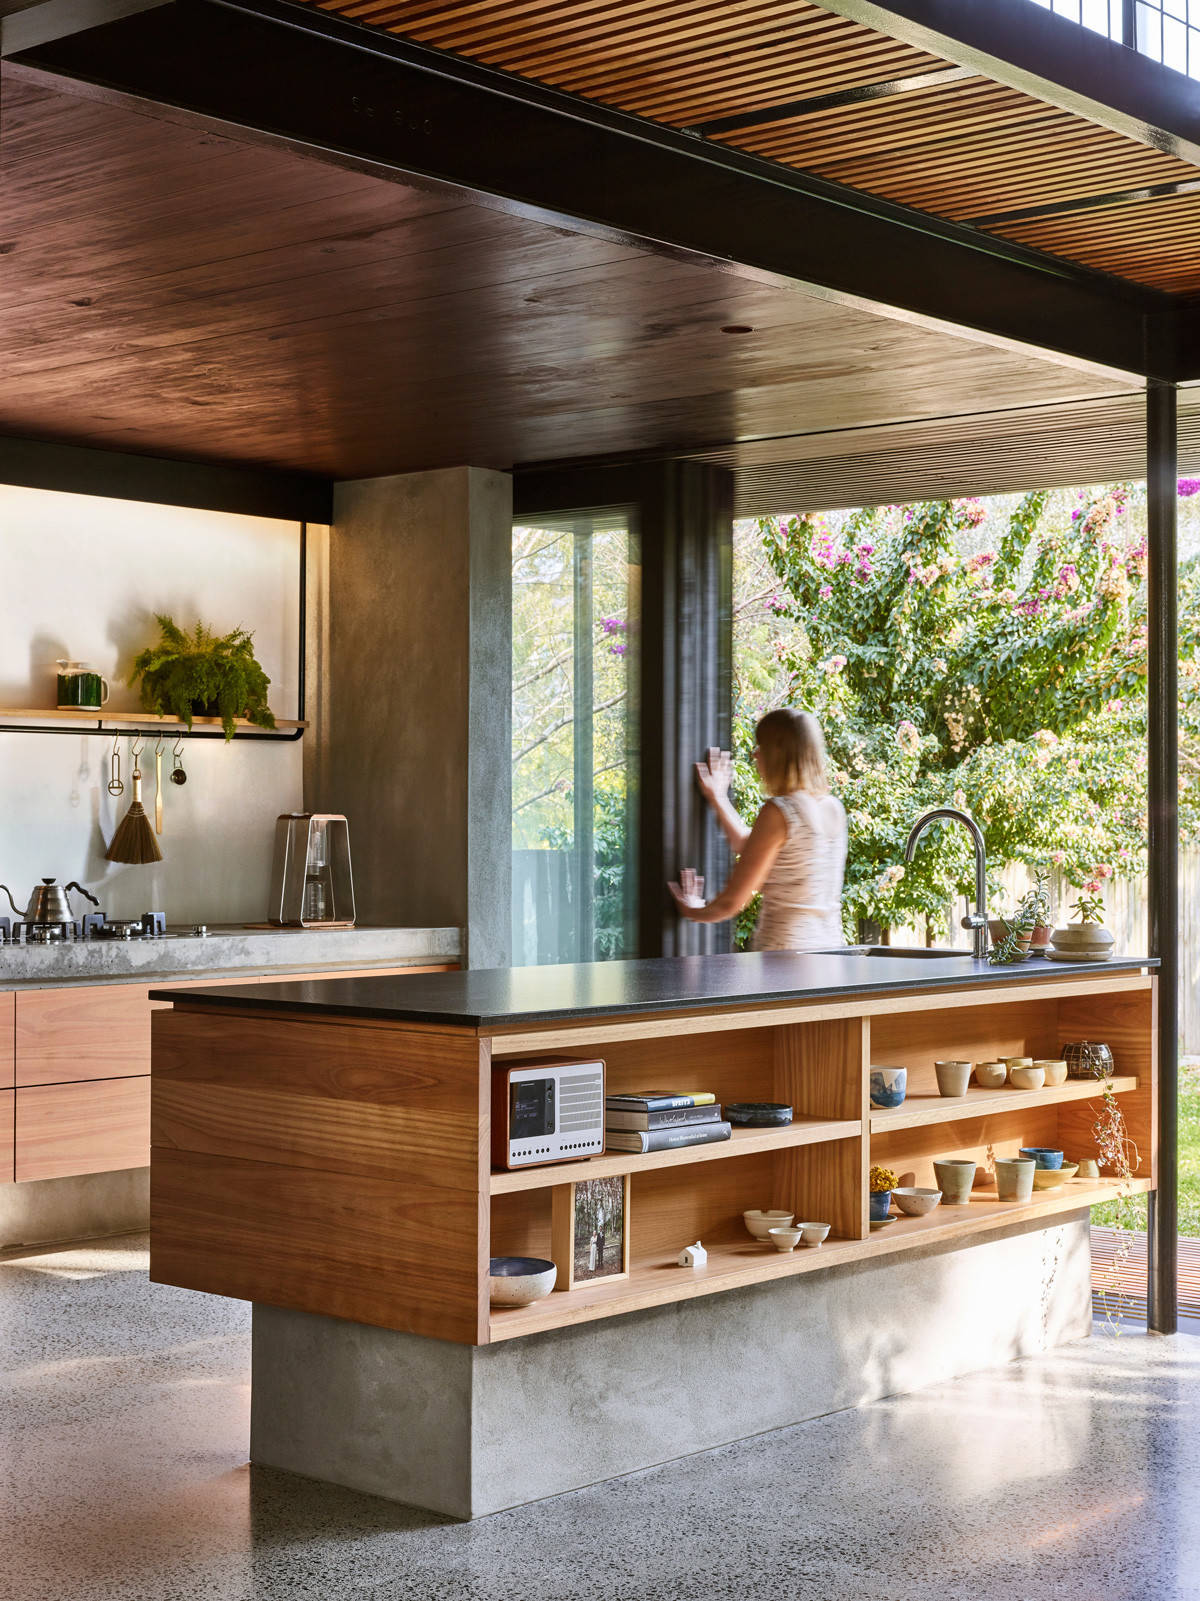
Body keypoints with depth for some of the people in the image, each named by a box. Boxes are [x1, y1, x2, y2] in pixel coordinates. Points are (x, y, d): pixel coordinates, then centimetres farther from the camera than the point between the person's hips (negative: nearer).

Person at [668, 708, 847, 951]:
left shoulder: (778, 812, -12)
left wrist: (693, 911, 12)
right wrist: (718, 799, 31)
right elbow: (748, 847, 23)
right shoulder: (833, 808, 9)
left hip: (783, 952, -8)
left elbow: (733, 901, -7)